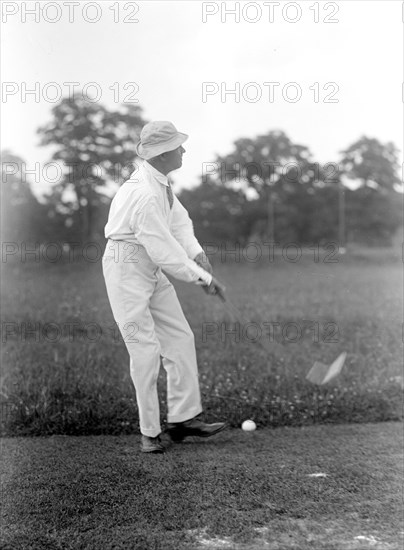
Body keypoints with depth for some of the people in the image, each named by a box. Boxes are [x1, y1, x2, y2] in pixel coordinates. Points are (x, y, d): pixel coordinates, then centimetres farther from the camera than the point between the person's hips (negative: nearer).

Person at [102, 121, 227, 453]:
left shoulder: (161, 180, 3)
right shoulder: (145, 194, -27)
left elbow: (178, 220, 10)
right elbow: (164, 252, -25)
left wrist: (197, 253, -5)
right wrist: (203, 277, -15)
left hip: (151, 268, 10)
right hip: (127, 268, -10)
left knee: (181, 338, 7)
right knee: (146, 349, -6)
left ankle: (184, 418, 14)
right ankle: (149, 433, 7)